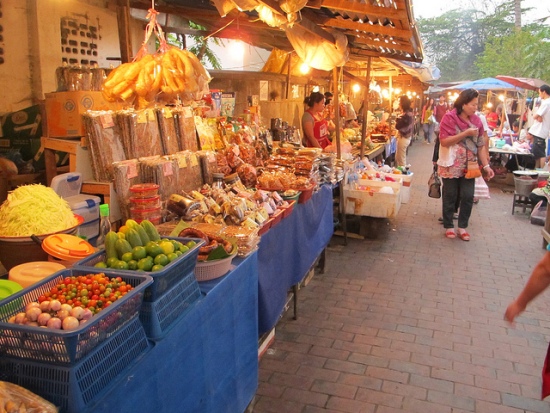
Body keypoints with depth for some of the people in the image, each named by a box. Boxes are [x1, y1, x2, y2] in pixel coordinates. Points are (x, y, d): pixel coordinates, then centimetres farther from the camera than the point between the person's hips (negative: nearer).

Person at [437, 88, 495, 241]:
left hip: (469, 166, 4)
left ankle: (462, 227, 18)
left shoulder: (476, 120, 3)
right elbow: (444, 141, -20)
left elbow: (481, 145, 6)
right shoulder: (449, 118, -12)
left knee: (468, 197, 3)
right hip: (451, 166, -4)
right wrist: (466, 133, -22)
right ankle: (448, 226, 21)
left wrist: (486, 165, -1)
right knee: (450, 197, 7)